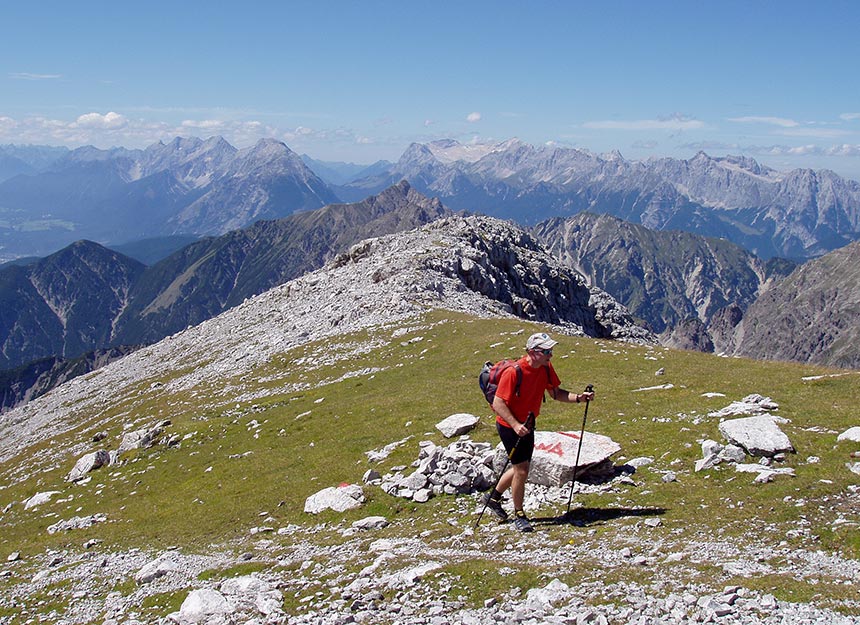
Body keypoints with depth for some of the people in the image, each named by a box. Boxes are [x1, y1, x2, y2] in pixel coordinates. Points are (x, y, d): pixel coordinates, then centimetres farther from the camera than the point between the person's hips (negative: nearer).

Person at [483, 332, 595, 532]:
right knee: (521, 470, -6)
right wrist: (516, 425, -33)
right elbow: (498, 403, -24)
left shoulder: (546, 368, -4)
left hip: (527, 424, 8)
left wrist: (578, 398, -9)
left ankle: (493, 497, 39)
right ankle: (519, 516, 11)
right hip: (509, 425, -8)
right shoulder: (513, 372, -26)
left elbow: (556, 393, 7)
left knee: (521, 468, 18)